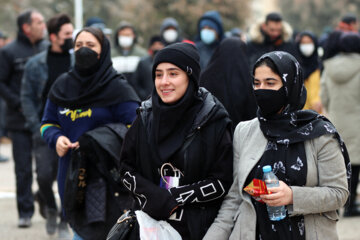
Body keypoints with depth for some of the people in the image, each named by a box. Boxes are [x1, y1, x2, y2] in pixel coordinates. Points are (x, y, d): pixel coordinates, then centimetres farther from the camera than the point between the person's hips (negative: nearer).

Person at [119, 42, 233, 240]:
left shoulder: (214, 121, -7)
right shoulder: (146, 118, 2)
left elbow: (222, 181, -9)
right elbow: (126, 168, 4)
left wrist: (175, 197, -16)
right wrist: (155, 195, -13)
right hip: (150, 222, 3)